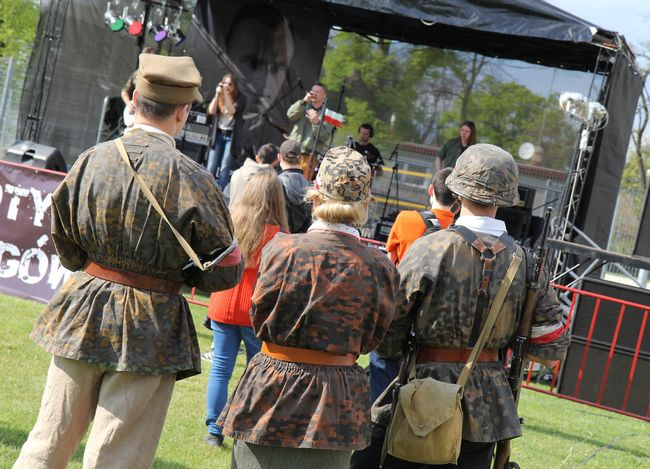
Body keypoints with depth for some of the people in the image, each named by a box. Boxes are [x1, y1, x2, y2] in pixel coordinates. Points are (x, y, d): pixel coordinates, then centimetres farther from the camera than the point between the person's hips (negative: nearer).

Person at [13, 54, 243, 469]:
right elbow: (226, 271, -7)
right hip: (151, 327, -4)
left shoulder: (92, 161, -4)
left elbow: (67, 250, 6)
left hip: (83, 317, 4)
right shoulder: (189, 179, -15)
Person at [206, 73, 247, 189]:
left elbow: (232, 111, -19)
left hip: (231, 136, -3)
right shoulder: (219, 97, 5)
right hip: (218, 135, 3)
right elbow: (211, 111, -8)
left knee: (225, 168, -6)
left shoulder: (240, 98, -5)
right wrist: (217, 94, -16)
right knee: (211, 167, 0)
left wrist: (226, 94, -25)